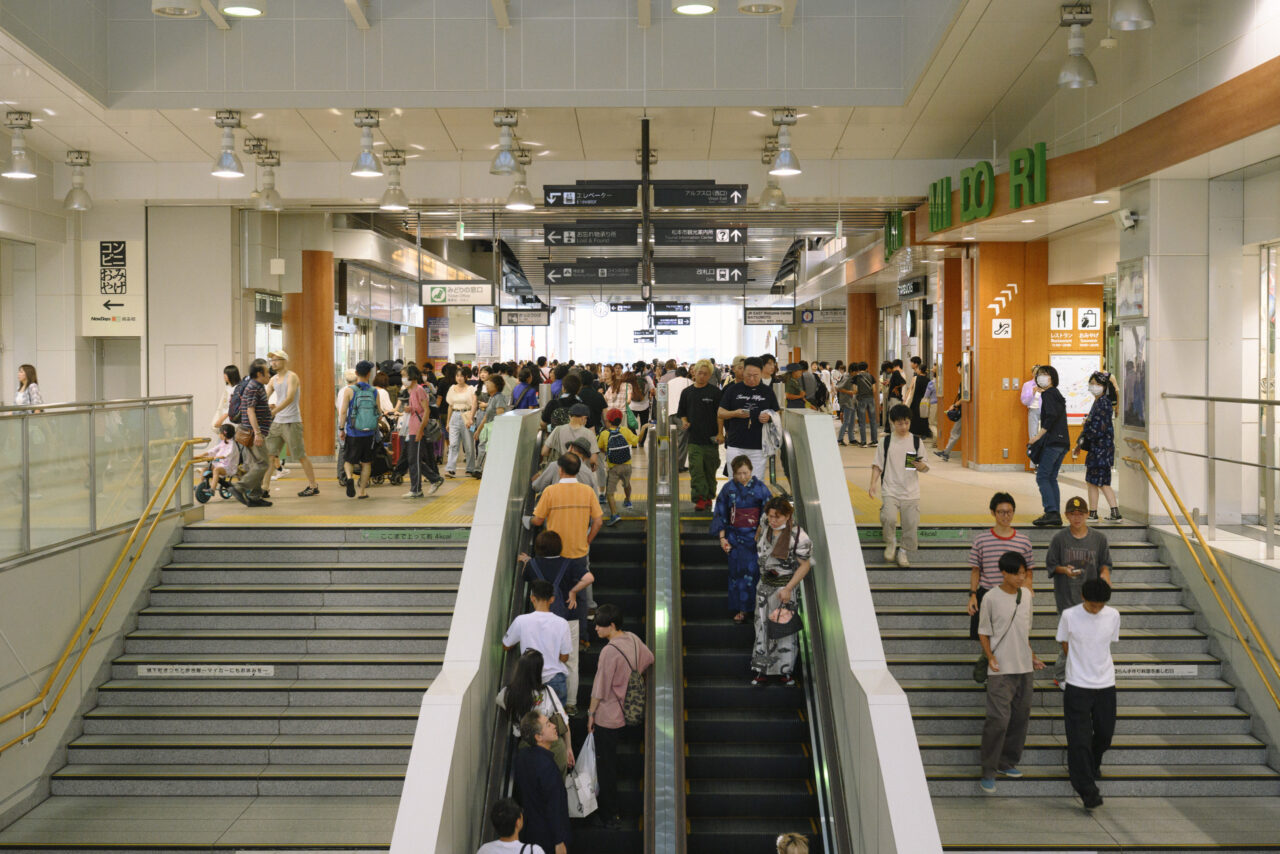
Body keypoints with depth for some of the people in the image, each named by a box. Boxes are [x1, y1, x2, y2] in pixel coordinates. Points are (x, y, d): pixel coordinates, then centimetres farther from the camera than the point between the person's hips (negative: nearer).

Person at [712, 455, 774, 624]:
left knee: (754, 571, -3)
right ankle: (741, 609, 11)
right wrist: (722, 537, 1)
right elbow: (720, 515, 5)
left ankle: (758, 607, 8)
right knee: (738, 571, 3)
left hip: (755, 537, -2)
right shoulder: (728, 489, -1)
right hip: (735, 537, 2)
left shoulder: (760, 488, -6)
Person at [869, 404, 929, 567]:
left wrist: (921, 466, -15)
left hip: (911, 491, 2)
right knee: (889, 518, -22)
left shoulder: (916, 441, 4)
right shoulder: (886, 442, 2)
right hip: (890, 490, -2)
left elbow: (925, 467, 8)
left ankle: (903, 551, 24)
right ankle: (890, 544, 5)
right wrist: (873, 483, -8)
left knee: (911, 523, 2)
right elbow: (877, 465, 5)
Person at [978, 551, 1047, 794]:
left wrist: (1031, 655, 15)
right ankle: (988, 772, -3)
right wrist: (990, 657, -14)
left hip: (1024, 667, 6)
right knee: (998, 720, -11)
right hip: (1001, 669, -6)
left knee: (1021, 717, 11)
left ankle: (1007, 762, 26)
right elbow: (983, 632, -3)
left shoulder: (1026, 594, 7)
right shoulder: (991, 598, -9)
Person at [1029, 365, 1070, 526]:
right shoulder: (1057, 394, 21)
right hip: (1063, 441, 9)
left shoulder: (1047, 394, -7)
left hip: (1052, 441, -9)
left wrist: (1039, 435, -19)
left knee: (1042, 477, -9)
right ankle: (1056, 515, 8)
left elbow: (1051, 416, -20)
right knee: (1051, 478, 11)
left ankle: (1051, 512, -18)